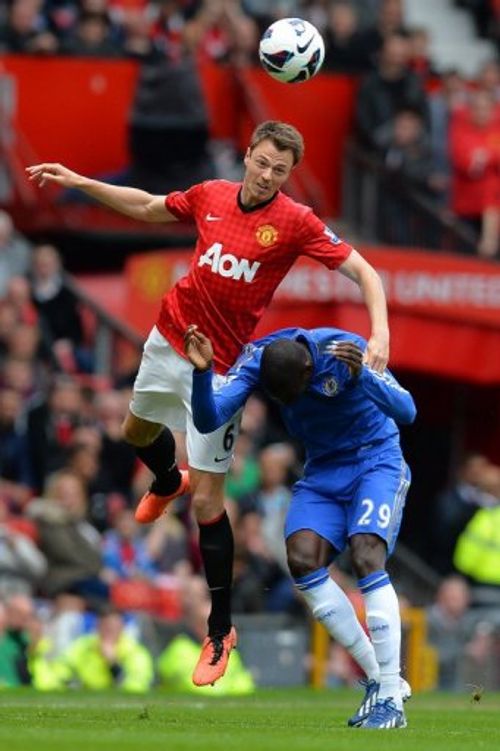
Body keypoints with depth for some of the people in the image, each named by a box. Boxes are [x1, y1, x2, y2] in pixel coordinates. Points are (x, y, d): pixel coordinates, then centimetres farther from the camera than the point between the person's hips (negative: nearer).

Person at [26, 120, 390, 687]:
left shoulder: (295, 222, -16)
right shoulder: (211, 196, -3)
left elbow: (361, 271, -16)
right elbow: (147, 207, 15)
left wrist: (379, 333, -32)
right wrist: (77, 182, 12)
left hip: (220, 368, -5)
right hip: (169, 338, 5)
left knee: (207, 503, -8)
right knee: (138, 431, 32)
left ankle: (221, 628, 4)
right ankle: (168, 484, 68)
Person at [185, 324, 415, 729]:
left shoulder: (343, 350, -27)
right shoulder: (257, 358, -16)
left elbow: (406, 411, -33)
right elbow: (208, 420, -21)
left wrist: (361, 376, -51)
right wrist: (203, 373, -40)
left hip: (376, 463, -5)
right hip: (323, 471, 5)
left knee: (366, 557, -25)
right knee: (302, 559, -18)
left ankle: (391, 699, -23)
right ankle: (376, 678, -7)